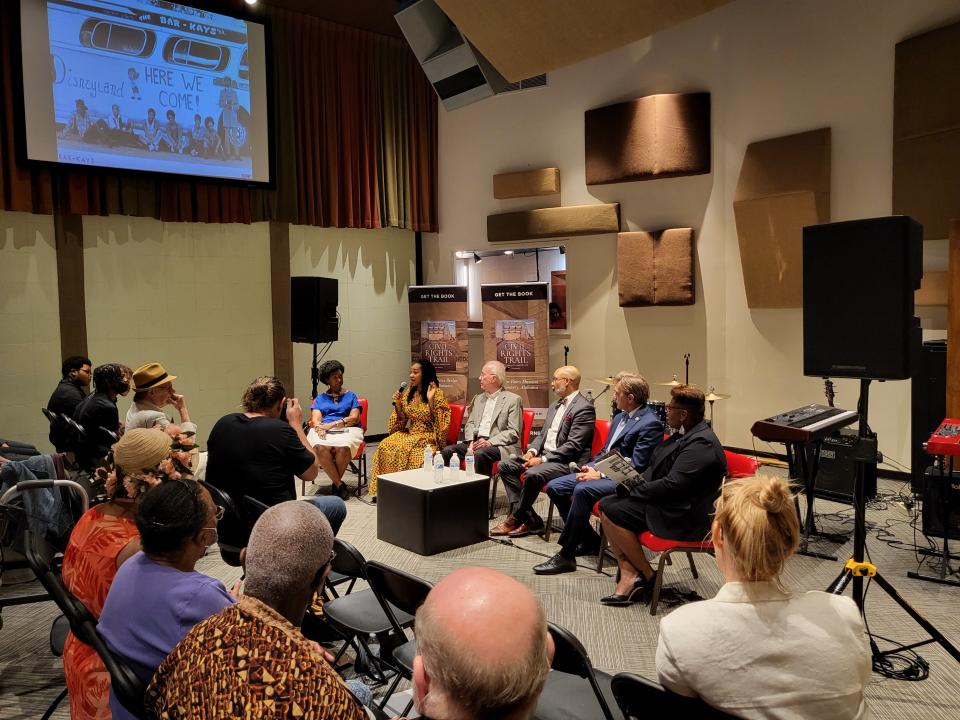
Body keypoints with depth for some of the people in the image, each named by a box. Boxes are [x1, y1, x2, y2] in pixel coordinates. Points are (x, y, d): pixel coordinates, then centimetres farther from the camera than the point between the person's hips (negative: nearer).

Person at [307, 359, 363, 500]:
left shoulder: (350, 395, 20)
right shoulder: (320, 398, 23)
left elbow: (354, 418, 5)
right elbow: (315, 418, 8)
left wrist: (333, 424, -10)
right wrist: (319, 427, -16)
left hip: (347, 430, -1)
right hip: (324, 431, 1)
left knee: (342, 448, -38)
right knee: (320, 448, -36)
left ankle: (336, 483, -16)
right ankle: (340, 484, -26)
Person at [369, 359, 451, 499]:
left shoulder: (437, 394, -7)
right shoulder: (408, 394, 10)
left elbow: (440, 420, -12)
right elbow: (402, 420, 14)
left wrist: (431, 400, -20)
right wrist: (397, 403, -2)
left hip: (429, 436, -5)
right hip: (410, 433, 6)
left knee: (403, 449, -31)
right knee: (385, 445, -21)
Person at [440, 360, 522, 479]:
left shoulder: (513, 400, -1)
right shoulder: (479, 398, 21)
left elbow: (513, 433, -8)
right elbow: (470, 424, 17)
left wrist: (490, 442, -19)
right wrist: (471, 441, -5)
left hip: (500, 446, -6)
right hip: (476, 442, 6)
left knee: (480, 454, -36)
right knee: (447, 451, -16)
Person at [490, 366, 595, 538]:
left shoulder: (584, 408, -12)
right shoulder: (555, 406, 17)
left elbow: (573, 446, -19)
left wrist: (543, 459, -19)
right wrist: (532, 451, -1)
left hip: (566, 461, -9)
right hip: (544, 455, 10)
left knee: (532, 475, -32)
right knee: (505, 466, -4)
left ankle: (516, 519, -9)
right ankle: (530, 518, -8)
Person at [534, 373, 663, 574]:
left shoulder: (650, 423, -13)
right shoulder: (620, 417, 16)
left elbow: (636, 466, -18)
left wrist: (600, 474, -19)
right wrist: (591, 467, 1)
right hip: (602, 470, 10)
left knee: (582, 490, -34)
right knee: (554, 487, -3)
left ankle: (566, 556, -23)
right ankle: (590, 541, 8)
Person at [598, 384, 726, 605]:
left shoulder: (701, 444, -20)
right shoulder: (685, 436, 12)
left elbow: (672, 485, -25)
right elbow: (655, 471, 18)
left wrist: (634, 491, -14)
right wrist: (633, 484, 0)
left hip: (684, 518, -10)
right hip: (668, 504, 10)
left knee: (613, 512, -18)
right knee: (606, 505, -2)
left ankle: (647, 576, -3)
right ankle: (628, 574, -7)